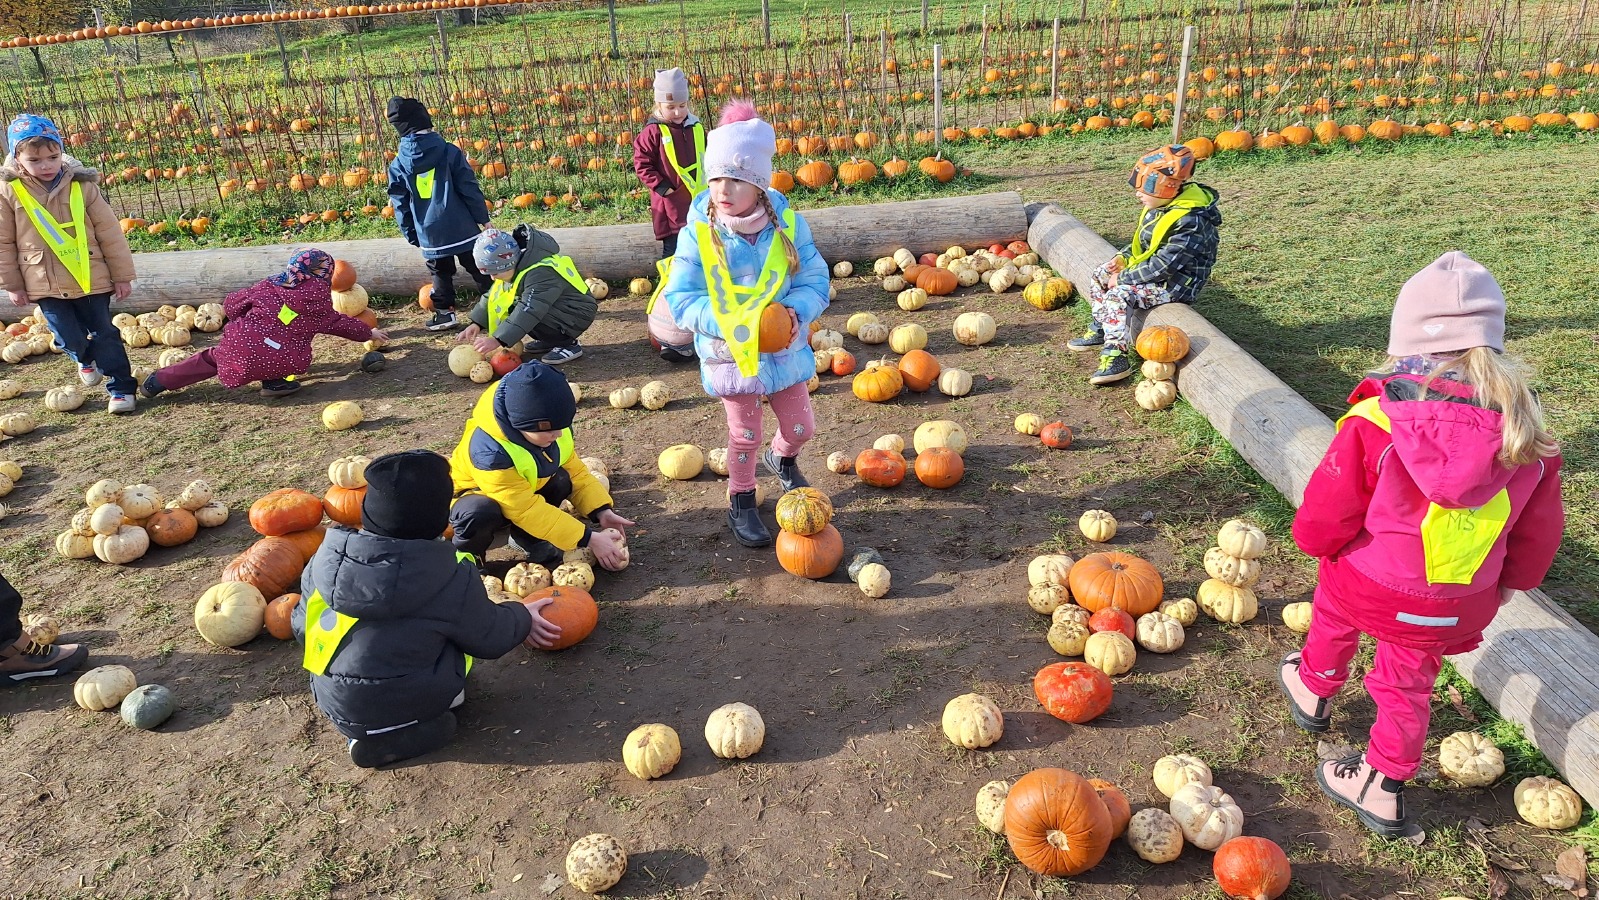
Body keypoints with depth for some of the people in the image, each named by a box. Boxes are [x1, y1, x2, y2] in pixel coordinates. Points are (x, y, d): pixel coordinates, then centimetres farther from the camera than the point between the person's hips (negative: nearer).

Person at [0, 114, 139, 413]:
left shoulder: (82, 186, -6)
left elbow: (110, 234, -1)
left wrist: (122, 275, -1)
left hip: (92, 278, -1)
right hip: (45, 285, 1)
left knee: (104, 333, 3)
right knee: (70, 339, 3)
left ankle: (121, 386, 14)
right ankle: (86, 360, 37)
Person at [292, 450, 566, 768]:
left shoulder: (327, 556, -12)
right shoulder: (450, 580, -24)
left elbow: (300, 627, 4)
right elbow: (490, 638, -8)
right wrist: (523, 618, 14)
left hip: (336, 707, 4)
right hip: (408, 708, -3)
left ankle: (364, 730, 8)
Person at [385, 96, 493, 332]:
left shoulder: (398, 164, 0)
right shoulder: (449, 151, -7)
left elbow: (400, 205, 5)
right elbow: (470, 188, -7)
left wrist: (412, 236, 15)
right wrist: (483, 218, 1)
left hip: (430, 235, 1)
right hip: (463, 230, -1)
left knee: (440, 274, 19)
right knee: (480, 270, 11)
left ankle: (444, 313, 21)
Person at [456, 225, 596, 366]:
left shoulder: (541, 274, -32)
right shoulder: (514, 266, -4)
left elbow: (529, 311, -39)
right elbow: (494, 296, 5)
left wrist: (498, 340, -43)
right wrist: (477, 323, -6)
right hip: (552, 310, 9)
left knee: (525, 314, -28)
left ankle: (568, 344, -11)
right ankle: (551, 340, 9)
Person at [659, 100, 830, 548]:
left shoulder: (787, 224, -13)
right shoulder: (698, 233, -18)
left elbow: (815, 279, -7)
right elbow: (680, 297, -16)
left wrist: (795, 311, -29)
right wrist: (729, 321, -31)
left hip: (785, 348, 3)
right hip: (732, 354, -2)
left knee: (800, 426, 16)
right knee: (744, 435, 10)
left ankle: (782, 458, 53)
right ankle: (741, 502, 36)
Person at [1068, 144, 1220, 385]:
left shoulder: (1190, 222, -29)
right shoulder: (1160, 206, 1)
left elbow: (1163, 265, -30)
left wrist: (1123, 278, -23)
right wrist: (1123, 257, -1)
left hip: (1175, 284, -10)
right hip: (1149, 270, 10)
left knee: (1118, 294, -27)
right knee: (1100, 275, 9)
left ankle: (1115, 357, -27)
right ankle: (1100, 330, 21)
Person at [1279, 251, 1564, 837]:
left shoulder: (1374, 423, -29)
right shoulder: (1524, 435, -14)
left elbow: (1322, 522, -21)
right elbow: (1537, 534, 2)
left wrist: (1317, 541, 4)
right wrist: (1507, 581, 22)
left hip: (1366, 586, -2)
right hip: (1456, 607, 3)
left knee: (1332, 623, 32)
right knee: (1408, 684, 25)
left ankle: (1313, 693, 58)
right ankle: (1385, 787, 38)